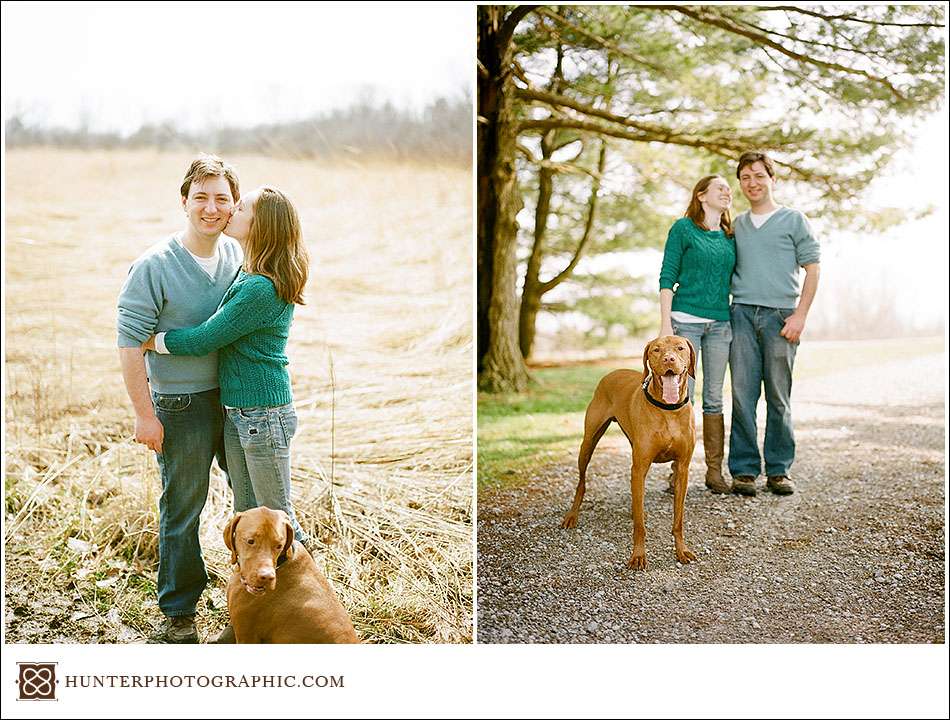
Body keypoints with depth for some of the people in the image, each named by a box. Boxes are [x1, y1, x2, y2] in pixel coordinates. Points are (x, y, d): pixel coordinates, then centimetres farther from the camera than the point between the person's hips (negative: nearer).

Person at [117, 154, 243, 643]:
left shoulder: (238, 257, 2)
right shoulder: (155, 265, -14)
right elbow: (129, 341, -13)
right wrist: (144, 414, -15)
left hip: (236, 396, 5)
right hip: (181, 405, -5)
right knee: (182, 507, 7)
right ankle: (178, 612, 24)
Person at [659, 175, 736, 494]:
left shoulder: (730, 236, 14)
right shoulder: (683, 228, 0)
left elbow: (733, 282, 18)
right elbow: (667, 278, -4)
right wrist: (665, 323, -11)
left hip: (720, 324, 5)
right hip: (686, 320, -5)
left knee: (714, 399, 6)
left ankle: (714, 471, 10)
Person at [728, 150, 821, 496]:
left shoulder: (793, 219, 6)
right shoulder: (736, 225, 17)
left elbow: (812, 268, 2)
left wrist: (800, 315, -7)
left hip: (780, 315, -2)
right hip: (741, 313, 3)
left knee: (779, 397, 1)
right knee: (742, 395, -2)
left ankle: (778, 470, 9)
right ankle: (744, 470, 4)